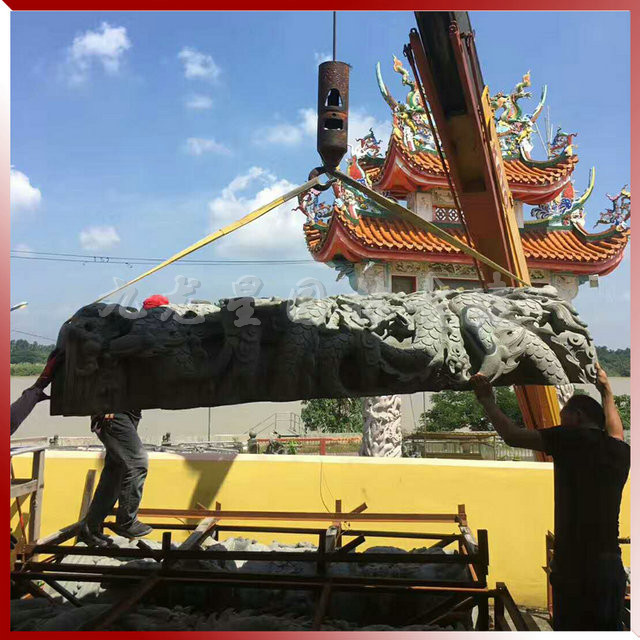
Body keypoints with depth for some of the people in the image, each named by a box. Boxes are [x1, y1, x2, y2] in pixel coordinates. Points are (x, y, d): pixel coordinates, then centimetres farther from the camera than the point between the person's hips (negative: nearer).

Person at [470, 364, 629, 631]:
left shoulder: (575, 437, -4)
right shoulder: (621, 452, 14)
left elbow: (512, 436, -3)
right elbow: (616, 433, 38)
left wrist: (487, 401, 12)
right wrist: (606, 391, 53)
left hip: (575, 568, -6)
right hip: (612, 567, 7)